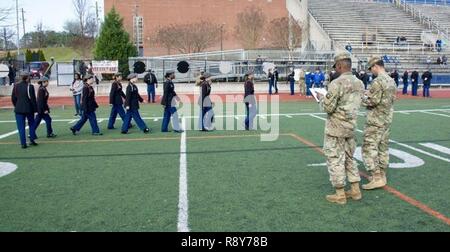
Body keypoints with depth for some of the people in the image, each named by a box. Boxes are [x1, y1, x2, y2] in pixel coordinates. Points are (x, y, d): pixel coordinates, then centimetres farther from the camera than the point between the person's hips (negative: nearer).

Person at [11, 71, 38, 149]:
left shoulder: (16, 86, 2)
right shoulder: (30, 86, -10)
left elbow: (13, 98, 7)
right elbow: (33, 99, -10)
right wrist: (35, 109, -3)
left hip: (18, 110, 2)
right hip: (29, 109, -2)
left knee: (21, 127, 4)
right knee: (31, 124, 17)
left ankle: (23, 143, 2)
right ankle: (32, 140, 15)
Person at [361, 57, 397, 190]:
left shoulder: (378, 81, -17)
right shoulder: (392, 81, 10)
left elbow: (373, 101, -21)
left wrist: (363, 97, -2)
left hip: (375, 121, -9)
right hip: (387, 119, 9)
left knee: (369, 148, -5)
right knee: (383, 148, 15)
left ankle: (377, 178, -7)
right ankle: (382, 175, 23)